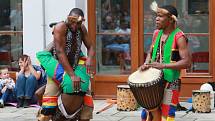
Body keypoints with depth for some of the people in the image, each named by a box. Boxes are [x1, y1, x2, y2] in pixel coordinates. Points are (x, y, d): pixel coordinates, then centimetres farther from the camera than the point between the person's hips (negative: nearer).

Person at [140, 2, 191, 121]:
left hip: (170, 83, -7)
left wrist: (163, 65, -26)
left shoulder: (179, 37, -13)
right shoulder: (157, 33, 8)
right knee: (152, 110, 10)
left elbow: (187, 62, -20)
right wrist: (146, 64, -2)